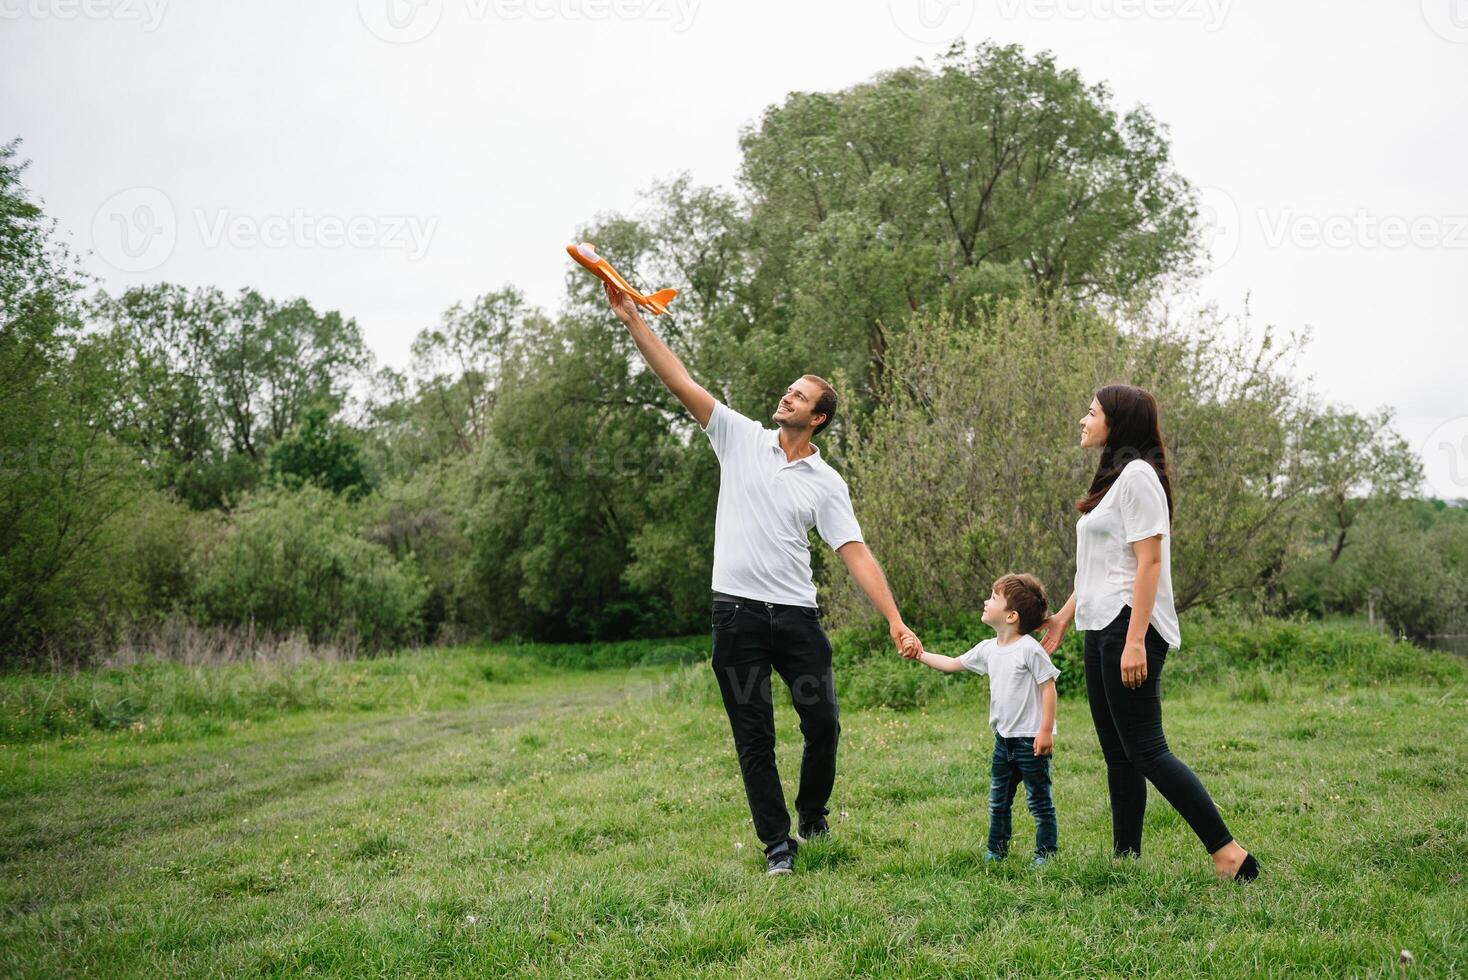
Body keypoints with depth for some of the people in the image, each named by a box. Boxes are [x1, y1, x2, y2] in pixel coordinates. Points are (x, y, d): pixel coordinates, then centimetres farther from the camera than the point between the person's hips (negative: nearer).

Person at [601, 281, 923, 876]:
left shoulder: (827, 484, 5)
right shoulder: (740, 437, 5)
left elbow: (857, 555, 0)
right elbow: (680, 382, -1)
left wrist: (896, 623, -10)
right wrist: (631, 318, -8)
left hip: (797, 615, 1)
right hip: (738, 614, 0)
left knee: (823, 724, 1)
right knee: (755, 739, 3)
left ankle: (812, 814, 28)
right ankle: (777, 844, 14)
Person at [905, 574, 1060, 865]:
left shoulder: (1030, 649, -16)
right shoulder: (988, 649, 6)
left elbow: (1048, 688, -16)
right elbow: (954, 664, 19)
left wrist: (1046, 731, -18)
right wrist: (921, 655, 13)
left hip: (1030, 740, -8)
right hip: (1004, 738, 8)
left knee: (1039, 801, 2)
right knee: (998, 800, 16)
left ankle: (1046, 853, 11)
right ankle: (996, 851, 27)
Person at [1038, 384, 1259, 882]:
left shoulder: (1137, 476, -11)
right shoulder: (1113, 478, 19)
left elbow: (1149, 562, -18)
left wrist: (1134, 641, -23)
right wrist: (1063, 617, 23)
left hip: (1129, 629, -10)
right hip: (1101, 630, 10)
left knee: (1144, 749, -11)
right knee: (1117, 753, 10)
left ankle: (1227, 852, -7)